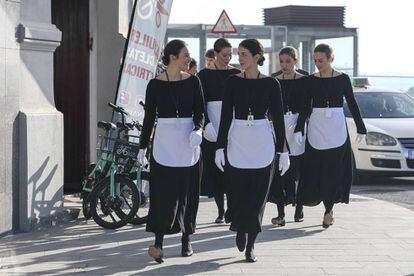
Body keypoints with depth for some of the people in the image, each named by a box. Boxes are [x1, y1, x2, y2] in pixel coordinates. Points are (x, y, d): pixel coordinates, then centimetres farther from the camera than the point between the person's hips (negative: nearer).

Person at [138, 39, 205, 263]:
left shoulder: (192, 81, 4)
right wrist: (143, 146, 7)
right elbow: (149, 117, 6)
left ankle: (186, 240, 18)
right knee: (162, 192, -8)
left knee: (187, 193, 5)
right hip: (164, 141, -1)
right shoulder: (155, 84, 0)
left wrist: (197, 129, -19)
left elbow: (200, 111, 1)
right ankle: (158, 243, -14)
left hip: (188, 142, 2)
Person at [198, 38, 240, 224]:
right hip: (212, 125, -1)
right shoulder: (205, 74, 2)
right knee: (215, 168, 1)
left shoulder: (236, 73, 8)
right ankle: (220, 211, 10)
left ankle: (231, 210, -8)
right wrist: (206, 124, -13)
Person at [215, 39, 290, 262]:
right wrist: (220, 147, -2)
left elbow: (278, 118, 2)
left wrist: (283, 151, -1)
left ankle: (250, 245, 9)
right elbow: (226, 116, 3)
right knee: (238, 191, 0)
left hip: (262, 142, -1)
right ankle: (240, 230, 30)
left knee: (258, 195, -1)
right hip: (237, 141, 1)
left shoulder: (270, 84, 0)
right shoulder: (233, 82, 3)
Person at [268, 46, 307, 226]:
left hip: (298, 124, -2)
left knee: (298, 169, 2)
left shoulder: (304, 81, 2)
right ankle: (280, 213, -4)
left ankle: (299, 207, 17)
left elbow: (305, 107, -2)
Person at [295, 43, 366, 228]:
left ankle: (329, 209, 3)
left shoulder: (342, 79, 1)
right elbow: (306, 107, 5)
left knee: (334, 169, -3)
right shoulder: (311, 80, 4)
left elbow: (352, 104, 6)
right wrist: (299, 129, -2)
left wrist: (361, 128, 7)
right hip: (316, 127, 1)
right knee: (315, 167, -2)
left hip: (337, 128, -1)